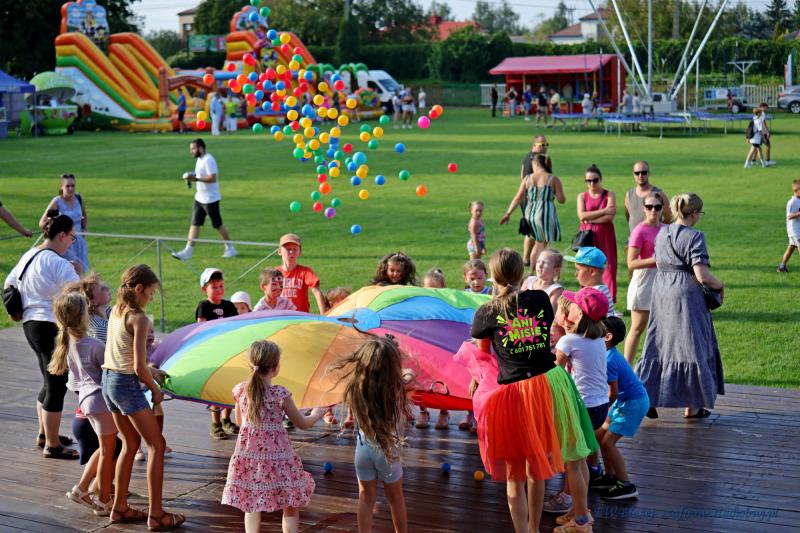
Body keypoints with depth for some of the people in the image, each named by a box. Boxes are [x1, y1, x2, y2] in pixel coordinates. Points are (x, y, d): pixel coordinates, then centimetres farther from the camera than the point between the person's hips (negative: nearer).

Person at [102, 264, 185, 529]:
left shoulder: (115, 311, 7)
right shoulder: (138, 319, -19)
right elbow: (139, 368, -21)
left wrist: (151, 371, 12)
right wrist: (155, 390, -6)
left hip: (108, 381, 9)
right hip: (127, 385, -9)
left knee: (130, 443, 20)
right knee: (157, 445, 1)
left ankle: (120, 507, 25)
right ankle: (156, 514, 2)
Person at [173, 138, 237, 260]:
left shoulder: (208, 160, -19)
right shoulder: (200, 159, 12)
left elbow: (213, 178, -27)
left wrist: (196, 178, -27)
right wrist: (192, 176, 5)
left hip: (210, 199, -9)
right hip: (200, 198, 9)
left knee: (218, 225, 2)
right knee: (195, 224, 4)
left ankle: (230, 248, 17)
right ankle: (188, 251, 3)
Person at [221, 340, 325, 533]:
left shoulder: (240, 391, -4)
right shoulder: (280, 394, -15)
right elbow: (302, 423, -3)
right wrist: (316, 414, 17)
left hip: (248, 455, 4)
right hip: (277, 457, -4)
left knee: (252, 507, 16)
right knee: (290, 508, 10)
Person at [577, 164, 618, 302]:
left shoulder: (610, 195, 3)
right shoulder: (582, 196, 9)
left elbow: (610, 216, -10)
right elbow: (582, 216, -7)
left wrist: (590, 219, -11)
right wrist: (603, 211, -12)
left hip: (605, 237, -1)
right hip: (587, 237, 1)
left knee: (607, 268, -3)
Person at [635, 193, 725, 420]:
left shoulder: (661, 234, 8)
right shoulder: (694, 237, -14)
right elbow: (702, 276, -18)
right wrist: (720, 286, -1)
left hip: (661, 294, 6)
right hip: (687, 297, -6)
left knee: (658, 346, 14)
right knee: (690, 349, 5)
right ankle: (692, 407, 13)